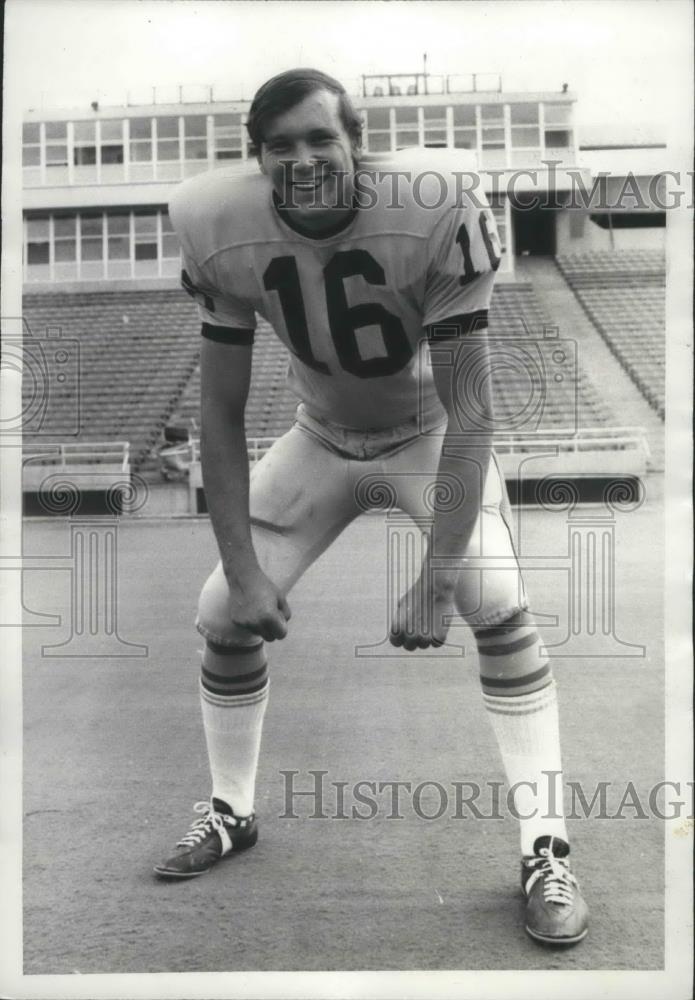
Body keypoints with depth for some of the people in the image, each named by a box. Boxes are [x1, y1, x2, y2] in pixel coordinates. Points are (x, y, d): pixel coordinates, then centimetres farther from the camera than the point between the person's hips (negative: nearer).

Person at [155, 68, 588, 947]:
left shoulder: (431, 215, -30)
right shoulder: (225, 234, -20)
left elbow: (469, 411, -28)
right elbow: (221, 415, -14)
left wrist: (437, 576, -32)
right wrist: (244, 569, -18)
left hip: (432, 433, -2)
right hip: (322, 439, 3)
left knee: (496, 605, -23)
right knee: (224, 615, -2)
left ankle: (545, 851, -5)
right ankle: (229, 813, 24)